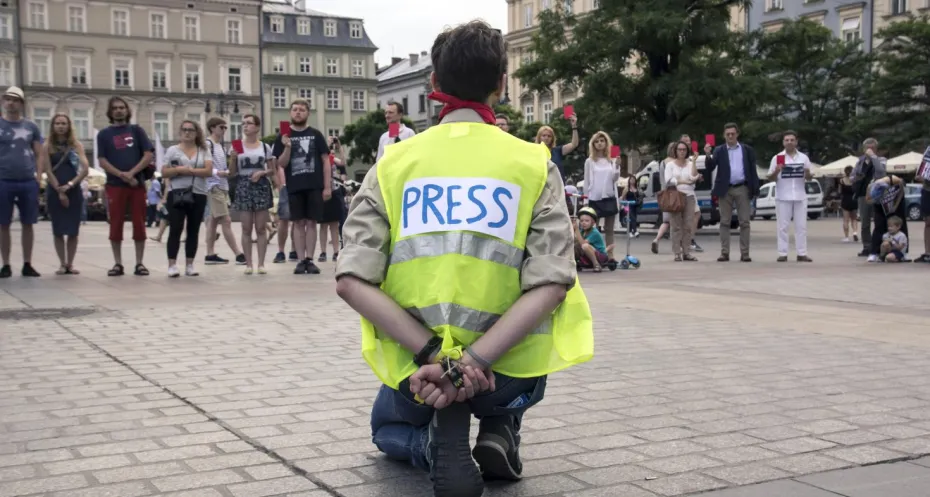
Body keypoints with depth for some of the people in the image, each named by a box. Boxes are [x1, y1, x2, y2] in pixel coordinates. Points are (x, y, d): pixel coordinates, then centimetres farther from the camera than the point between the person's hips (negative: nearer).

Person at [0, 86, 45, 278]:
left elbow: (40, 154, 11)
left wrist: (38, 176, 0)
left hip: (28, 182, 2)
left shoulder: (31, 127, 10)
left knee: (28, 224, 5)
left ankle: (27, 265, 12)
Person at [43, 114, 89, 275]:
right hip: (54, 191, -1)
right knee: (58, 230, 0)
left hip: (74, 191, 1)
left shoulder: (76, 145, 5)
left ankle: (70, 264, 8)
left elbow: (85, 170, -5)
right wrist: (59, 190, -11)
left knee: (73, 230, 0)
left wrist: (69, 185, -15)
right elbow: (48, 171, -4)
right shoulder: (47, 146, 3)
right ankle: (62, 264, 6)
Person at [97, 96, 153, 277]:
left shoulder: (136, 130, 9)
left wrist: (132, 173, -11)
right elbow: (102, 161, 0)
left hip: (138, 184, 0)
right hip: (114, 185, 0)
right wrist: (122, 175, -14)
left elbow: (148, 155, 1)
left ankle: (139, 263, 7)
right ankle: (118, 264, 8)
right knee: (115, 225, 0)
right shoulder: (104, 134, 8)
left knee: (139, 224, 1)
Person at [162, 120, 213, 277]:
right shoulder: (172, 150, 7)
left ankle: (189, 265, 12)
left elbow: (209, 171, -5)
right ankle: (172, 265, -6)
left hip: (198, 195, 2)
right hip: (177, 195, -2)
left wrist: (190, 170, -15)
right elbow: (164, 173, 2)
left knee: (194, 230, 5)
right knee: (175, 229, -7)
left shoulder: (204, 151, 8)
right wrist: (178, 170, -15)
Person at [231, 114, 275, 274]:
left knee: (261, 228, 0)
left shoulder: (265, 147, 6)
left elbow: (272, 171, 8)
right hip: (243, 187, 1)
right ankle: (249, 263, 5)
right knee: (246, 228, 0)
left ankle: (261, 263, 3)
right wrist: (233, 159, -9)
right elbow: (232, 173, 7)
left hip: (261, 186, 0)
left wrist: (262, 172, -10)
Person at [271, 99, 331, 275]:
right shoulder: (283, 137, 5)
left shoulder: (315, 135, 6)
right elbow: (281, 164, 1)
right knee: (298, 223, 3)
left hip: (314, 186, 0)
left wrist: (328, 186, -2)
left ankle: (309, 260, 7)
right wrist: (287, 147, -18)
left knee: (311, 222, 2)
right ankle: (301, 261, 6)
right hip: (294, 187, 0)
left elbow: (325, 161, 5)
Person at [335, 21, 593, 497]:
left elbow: (351, 281, -14)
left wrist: (432, 355, -17)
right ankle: (500, 427, 11)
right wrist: (474, 362, -20)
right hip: (508, 368, 1)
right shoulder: (534, 164, -3)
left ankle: (439, 442, -1)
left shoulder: (393, 163, -1)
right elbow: (551, 284, -17)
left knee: (388, 429, 35)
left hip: (414, 366, -1)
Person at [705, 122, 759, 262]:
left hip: (742, 189, 0)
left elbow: (753, 170, 6)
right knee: (724, 222, 2)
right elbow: (709, 169, -4)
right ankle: (724, 253, 5)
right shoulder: (719, 150, 6)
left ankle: (744, 253, 3)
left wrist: (755, 190, -2)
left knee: (744, 222, 0)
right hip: (725, 190, 0)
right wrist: (708, 156, -21)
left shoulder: (747, 150, 7)